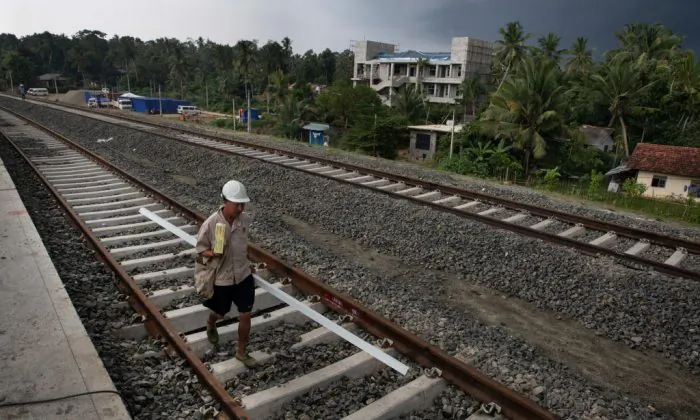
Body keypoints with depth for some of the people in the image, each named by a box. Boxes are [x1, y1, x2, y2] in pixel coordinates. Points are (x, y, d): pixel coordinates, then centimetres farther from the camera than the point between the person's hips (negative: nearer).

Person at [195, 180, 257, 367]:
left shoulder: (245, 219, -10)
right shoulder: (211, 224, -22)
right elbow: (201, 248, -9)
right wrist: (213, 253, -30)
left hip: (244, 275, 2)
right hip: (221, 278, -2)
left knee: (245, 316, 6)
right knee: (220, 313, 21)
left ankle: (241, 352, 28)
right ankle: (211, 325, 59)